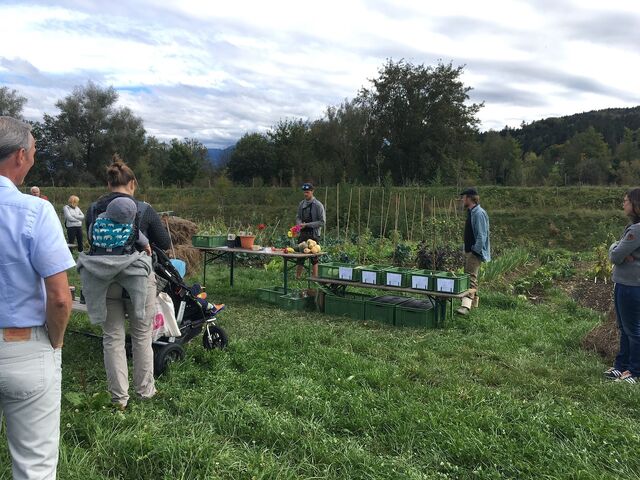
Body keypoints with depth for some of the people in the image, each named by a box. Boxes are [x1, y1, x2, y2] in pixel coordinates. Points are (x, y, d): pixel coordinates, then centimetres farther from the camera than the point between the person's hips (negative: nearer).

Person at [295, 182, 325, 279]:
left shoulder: (318, 205, -8)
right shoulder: (301, 204, 9)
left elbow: (322, 222, -11)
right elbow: (298, 217, 17)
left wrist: (307, 225, -17)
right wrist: (299, 223, -7)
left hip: (313, 235, -5)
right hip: (303, 234, 5)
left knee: (314, 258, 1)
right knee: (300, 256, 7)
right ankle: (297, 277, 15)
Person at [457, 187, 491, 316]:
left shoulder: (479, 213, -17)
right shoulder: (470, 212, 15)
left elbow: (481, 236, -21)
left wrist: (475, 251, -21)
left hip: (475, 252, -11)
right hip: (468, 251, 11)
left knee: (471, 277, -18)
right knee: (469, 275, 16)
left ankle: (466, 305, -25)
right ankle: (474, 302, 28)